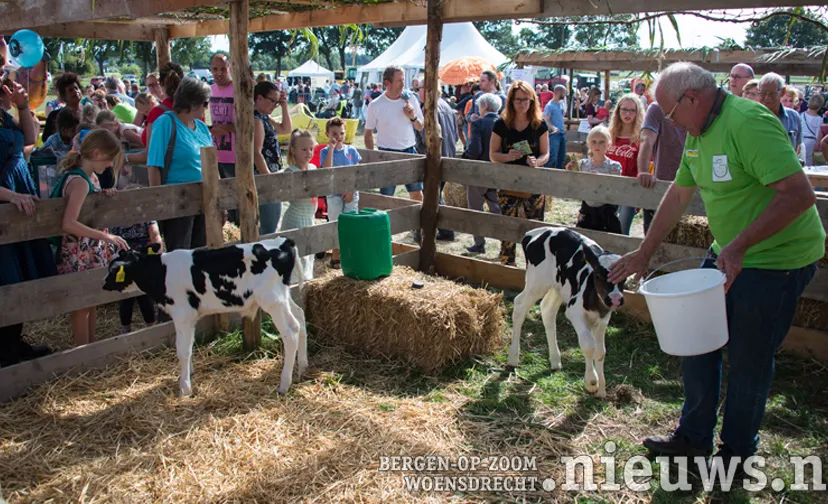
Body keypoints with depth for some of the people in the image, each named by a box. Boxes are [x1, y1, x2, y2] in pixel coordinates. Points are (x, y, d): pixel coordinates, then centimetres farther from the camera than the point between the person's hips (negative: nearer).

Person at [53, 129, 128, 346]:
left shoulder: (91, 177, 6)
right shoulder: (79, 181, -22)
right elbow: (69, 224, -31)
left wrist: (104, 195, 1)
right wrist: (105, 236, -31)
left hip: (93, 250, 9)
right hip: (79, 253, -9)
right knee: (82, 304, 2)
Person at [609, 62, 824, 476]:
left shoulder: (749, 123, -24)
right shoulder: (698, 132, 6)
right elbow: (678, 196, 15)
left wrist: (739, 246, -34)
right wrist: (644, 253, 18)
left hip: (778, 259, -9)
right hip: (728, 254, 9)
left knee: (748, 362, 4)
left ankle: (736, 450, 25)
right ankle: (694, 437, 29)